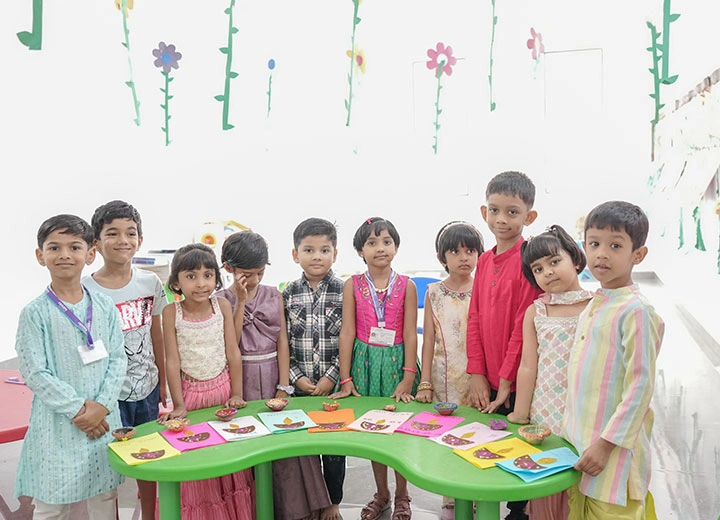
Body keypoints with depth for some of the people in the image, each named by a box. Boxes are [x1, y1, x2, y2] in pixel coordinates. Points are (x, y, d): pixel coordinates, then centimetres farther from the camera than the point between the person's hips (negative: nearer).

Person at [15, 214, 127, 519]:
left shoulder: (104, 307, 1)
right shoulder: (35, 313, -9)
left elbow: (118, 359, 1)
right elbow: (35, 373, -11)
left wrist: (102, 405, -11)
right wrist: (77, 409, -14)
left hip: (104, 420, 3)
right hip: (58, 424, -3)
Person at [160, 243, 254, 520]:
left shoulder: (222, 305, -7)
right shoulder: (171, 312, -11)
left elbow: (233, 352, -4)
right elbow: (172, 360, -9)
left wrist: (237, 394, -6)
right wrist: (178, 404, -10)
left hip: (222, 387, 1)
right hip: (190, 391, -1)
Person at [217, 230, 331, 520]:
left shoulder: (274, 296, 6)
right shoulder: (222, 300, 0)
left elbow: (282, 342, 3)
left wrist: (284, 387, -5)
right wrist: (241, 301, -12)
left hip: (273, 376, 2)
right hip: (241, 381, -2)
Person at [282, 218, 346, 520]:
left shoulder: (344, 293, -5)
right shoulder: (288, 295, 1)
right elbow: (282, 342, 2)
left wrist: (332, 377, -12)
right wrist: (297, 378, -7)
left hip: (335, 385, -1)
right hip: (300, 386, 2)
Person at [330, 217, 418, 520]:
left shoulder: (406, 286, -3)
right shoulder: (352, 285, -1)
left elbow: (410, 334, -5)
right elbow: (347, 332, -3)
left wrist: (408, 378, -11)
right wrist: (345, 379, -6)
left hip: (396, 361, -1)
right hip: (365, 361, 1)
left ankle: (401, 496, 25)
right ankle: (381, 494, 29)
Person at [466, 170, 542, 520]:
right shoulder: (485, 261, 8)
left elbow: (524, 325, -15)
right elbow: (475, 318, 7)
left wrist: (506, 380, -13)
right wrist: (477, 374, 1)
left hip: (516, 384, -6)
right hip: (488, 384, 6)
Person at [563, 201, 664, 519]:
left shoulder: (636, 310, -16)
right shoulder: (592, 305, 8)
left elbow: (641, 385, -19)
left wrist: (606, 444, -20)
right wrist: (571, 433, 16)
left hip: (613, 448, -7)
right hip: (579, 440, 7)